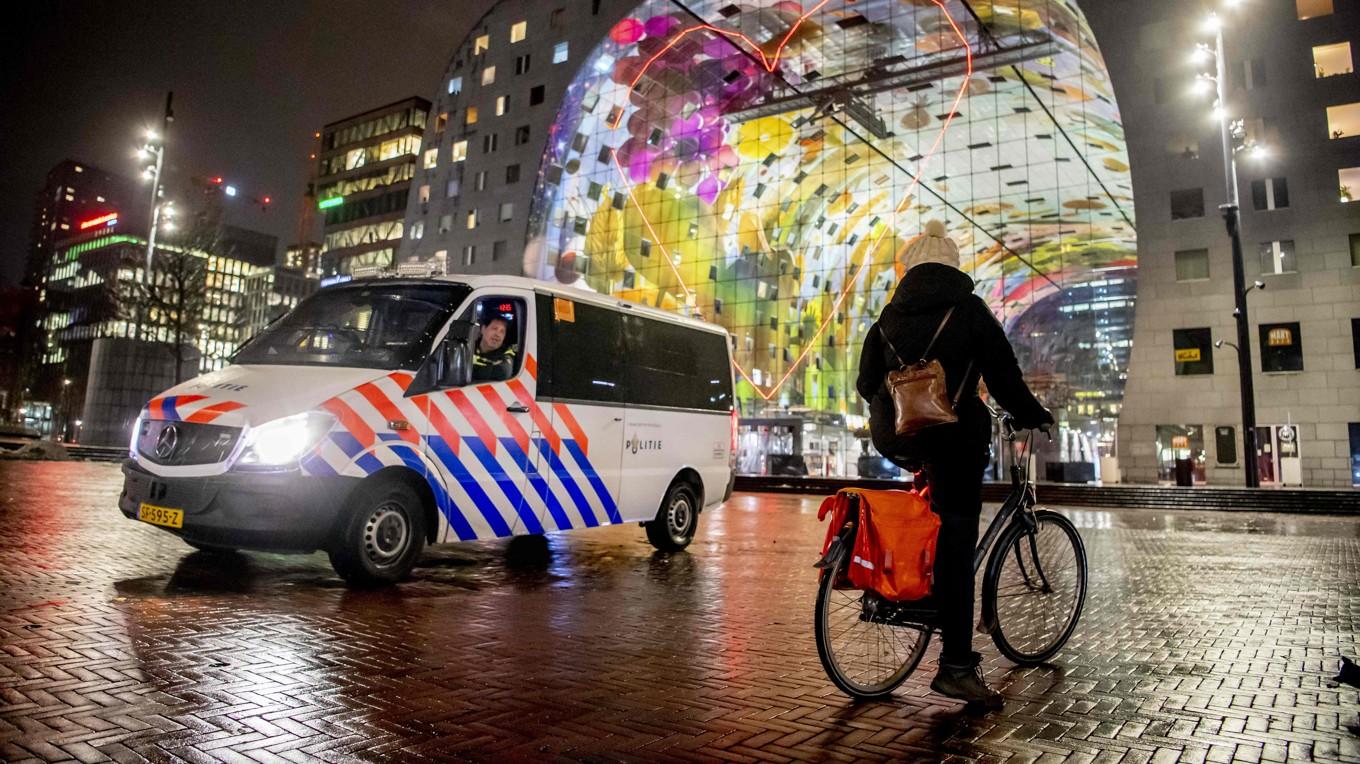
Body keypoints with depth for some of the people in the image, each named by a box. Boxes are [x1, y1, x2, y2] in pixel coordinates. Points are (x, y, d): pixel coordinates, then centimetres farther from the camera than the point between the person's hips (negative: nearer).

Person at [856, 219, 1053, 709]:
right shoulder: (968, 308, 0)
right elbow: (1004, 376, -1)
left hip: (894, 438, 5)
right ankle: (956, 665, -3)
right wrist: (1035, 417, 15)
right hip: (952, 434, -5)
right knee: (956, 543, -4)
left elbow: (866, 383, 13)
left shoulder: (890, 314, 11)